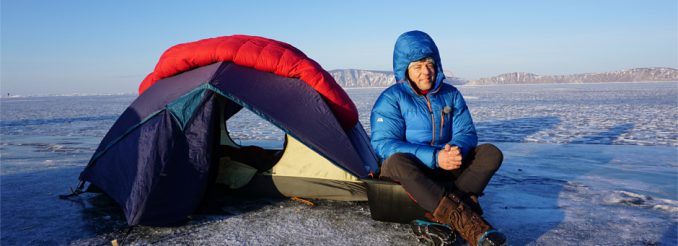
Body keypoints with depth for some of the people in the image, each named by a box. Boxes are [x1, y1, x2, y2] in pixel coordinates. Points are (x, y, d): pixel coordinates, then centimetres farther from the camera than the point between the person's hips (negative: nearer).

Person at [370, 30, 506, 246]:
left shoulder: (450, 94, 6)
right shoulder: (391, 99, -7)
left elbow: (467, 133, 3)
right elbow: (383, 145, -17)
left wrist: (457, 150, -24)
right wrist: (434, 157, -29)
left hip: (445, 169, 4)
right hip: (406, 171, -4)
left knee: (491, 153, -16)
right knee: (398, 161, -38)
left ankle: (443, 213, -35)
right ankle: (467, 224, -45)